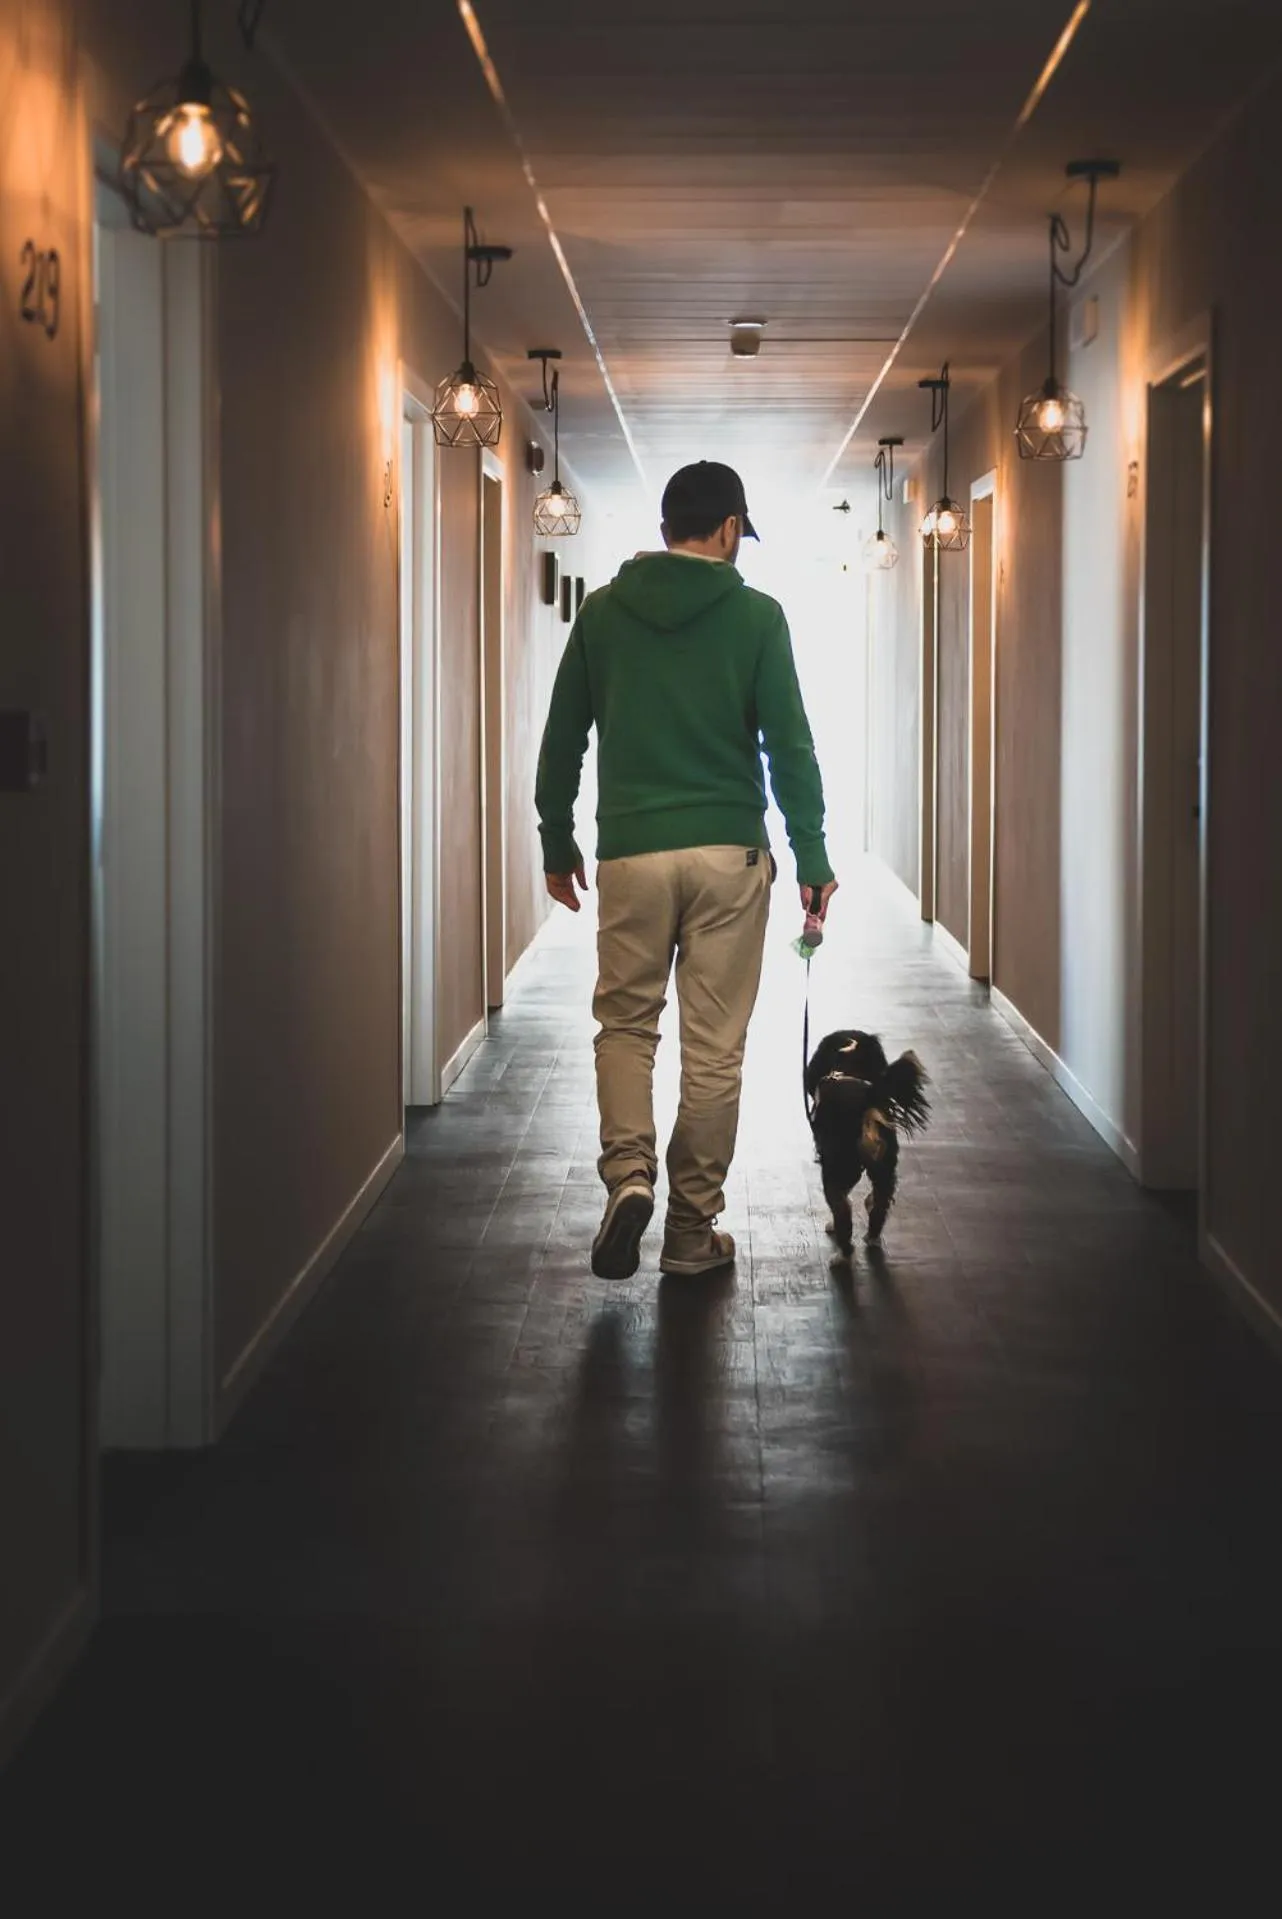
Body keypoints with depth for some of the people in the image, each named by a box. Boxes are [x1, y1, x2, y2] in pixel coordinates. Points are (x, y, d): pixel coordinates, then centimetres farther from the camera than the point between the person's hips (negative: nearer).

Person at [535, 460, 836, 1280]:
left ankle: (629, 1173, -7)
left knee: (625, 1022, 16)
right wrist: (812, 860, -1)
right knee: (714, 1045, 5)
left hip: (630, 852, 1)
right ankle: (693, 1228, 10)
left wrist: (558, 845, 17)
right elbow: (791, 747, -6)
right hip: (729, 854, -1)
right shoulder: (756, 615, -2)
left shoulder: (603, 612, 4)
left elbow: (561, 743, 6)